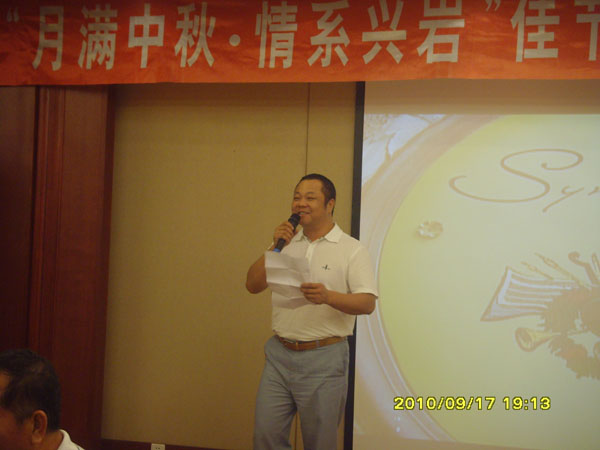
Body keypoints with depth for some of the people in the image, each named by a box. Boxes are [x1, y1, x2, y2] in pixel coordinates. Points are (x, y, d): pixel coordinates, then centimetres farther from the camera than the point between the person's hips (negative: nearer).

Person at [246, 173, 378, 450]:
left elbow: (367, 303, -11)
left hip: (323, 357, -4)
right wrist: (275, 248, -4)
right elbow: (253, 285, 9)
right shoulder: (287, 244, 12)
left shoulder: (352, 250, -2)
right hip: (279, 354, 4)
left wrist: (328, 297, -29)